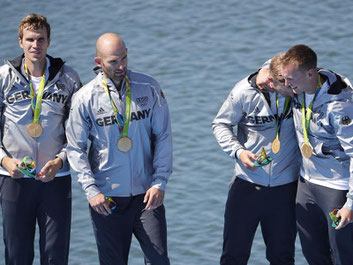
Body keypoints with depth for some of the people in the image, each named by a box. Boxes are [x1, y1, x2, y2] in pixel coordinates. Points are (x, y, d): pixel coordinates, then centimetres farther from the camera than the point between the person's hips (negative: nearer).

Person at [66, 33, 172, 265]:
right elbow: (75, 148, 0)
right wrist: (91, 190, -9)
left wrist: (160, 183, -5)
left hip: (146, 194, 1)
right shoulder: (85, 98, -3)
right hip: (106, 198, -1)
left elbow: (163, 137, 2)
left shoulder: (149, 88, 0)